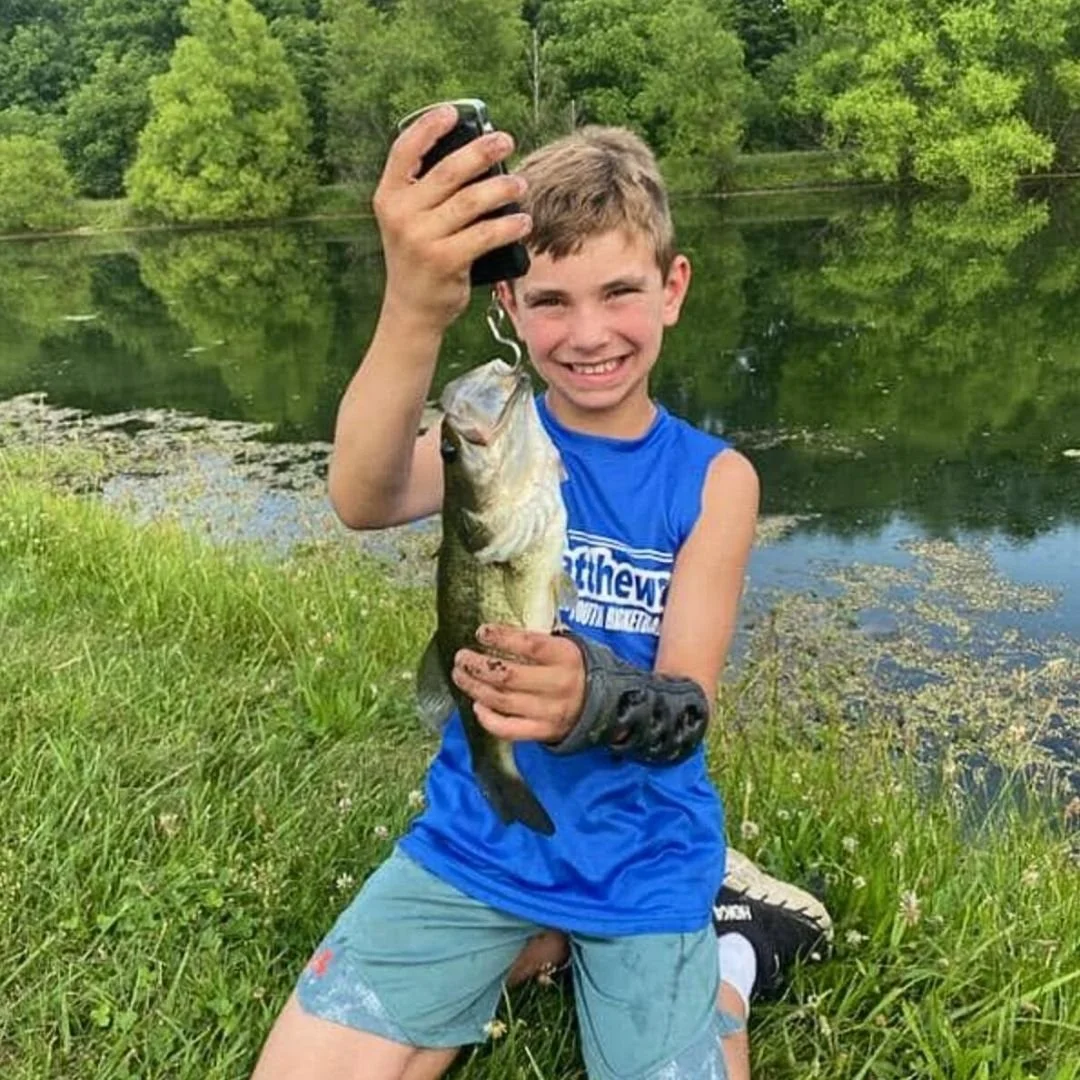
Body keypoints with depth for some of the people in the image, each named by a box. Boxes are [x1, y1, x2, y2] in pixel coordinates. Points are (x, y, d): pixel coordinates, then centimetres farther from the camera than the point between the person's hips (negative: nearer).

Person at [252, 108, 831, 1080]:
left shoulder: (715, 478, -7)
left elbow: (686, 712, -15)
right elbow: (364, 502, -32)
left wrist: (596, 698, -39)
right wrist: (414, 313, -52)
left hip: (642, 858, 0)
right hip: (476, 837, 1)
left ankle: (722, 956, 20)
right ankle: (544, 942, 15)